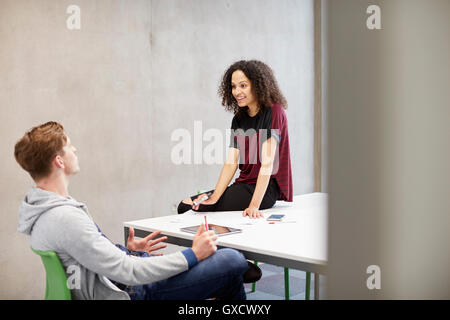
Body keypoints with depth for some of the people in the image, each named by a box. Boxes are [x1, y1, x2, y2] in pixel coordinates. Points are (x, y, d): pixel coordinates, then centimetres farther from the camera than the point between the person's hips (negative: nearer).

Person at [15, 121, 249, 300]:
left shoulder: (38, 206, 4)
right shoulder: (65, 218, -29)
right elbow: (129, 273, -27)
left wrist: (126, 252, 14)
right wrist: (193, 254, -19)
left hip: (115, 280, 10)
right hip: (127, 292, -10)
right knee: (233, 261, -11)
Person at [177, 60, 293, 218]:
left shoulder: (274, 112, -11)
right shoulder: (239, 119, 11)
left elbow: (267, 163, -19)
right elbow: (231, 163, 2)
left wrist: (254, 205, -26)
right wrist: (214, 198, -12)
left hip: (265, 189, -7)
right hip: (243, 184, 7)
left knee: (189, 207, -17)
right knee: (184, 205, -7)